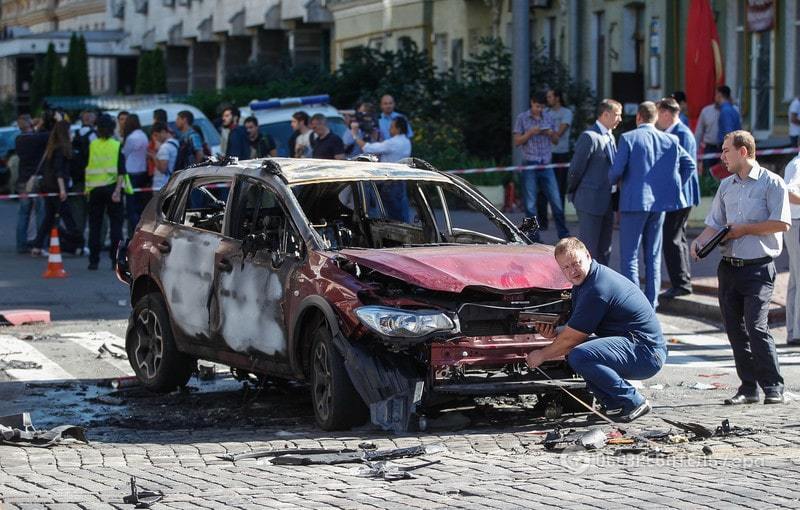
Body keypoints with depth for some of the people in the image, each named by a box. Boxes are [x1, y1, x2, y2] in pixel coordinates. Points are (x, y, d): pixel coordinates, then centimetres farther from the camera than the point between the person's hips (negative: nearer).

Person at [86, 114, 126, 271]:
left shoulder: (92, 145, 3)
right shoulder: (117, 146, -3)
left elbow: (86, 165, 12)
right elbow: (121, 170, -13)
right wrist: (118, 189, -16)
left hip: (95, 189, 2)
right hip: (112, 187, -2)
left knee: (94, 226, 7)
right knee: (115, 224, 4)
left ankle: (93, 261, 5)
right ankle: (116, 261, 0)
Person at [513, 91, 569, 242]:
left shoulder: (548, 117, 9)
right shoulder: (522, 118, 1)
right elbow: (517, 142, -1)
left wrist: (550, 133, -7)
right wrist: (530, 133, -16)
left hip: (546, 165, 2)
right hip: (530, 166, -2)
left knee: (556, 201, 0)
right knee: (530, 205, 1)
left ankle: (564, 235, 7)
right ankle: (534, 239, 8)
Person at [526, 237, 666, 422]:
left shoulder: (597, 289, -20)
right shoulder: (583, 281, 12)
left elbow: (571, 338, -15)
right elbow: (574, 330, 19)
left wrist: (541, 355, 0)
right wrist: (554, 333, -1)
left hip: (647, 352, -11)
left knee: (579, 356, -28)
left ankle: (634, 403, -14)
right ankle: (613, 404, 9)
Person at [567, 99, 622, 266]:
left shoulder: (610, 137, 15)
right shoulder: (590, 137, -14)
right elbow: (575, 169, -12)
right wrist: (573, 193, -1)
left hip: (606, 203, 9)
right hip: (590, 202, -9)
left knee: (604, 250, 13)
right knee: (589, 250, -5)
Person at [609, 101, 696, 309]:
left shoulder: (629, 138, -9)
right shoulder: (670, 141, 5)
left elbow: (616, 170, -14)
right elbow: (689, 164, 7)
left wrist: (614, 181, 8)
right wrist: (673, 188, 15)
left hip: (634, 202, -5)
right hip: (659, 202, 5)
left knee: (629, 255, 0)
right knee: (653, 256, 13)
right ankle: (651, 302, 14)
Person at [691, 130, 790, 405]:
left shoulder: (772, 183, -4)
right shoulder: (726, 185, 15)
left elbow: (781, 223, -12)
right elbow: (714, 223, 17)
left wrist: (743, 230, -10)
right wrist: (699, 242, -3)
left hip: (758, 268, -7)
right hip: (729, 267, 7)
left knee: (756, 327, -15)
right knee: (735, 330, 5)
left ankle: (773, 387, -7)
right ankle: (748, 387, 12)